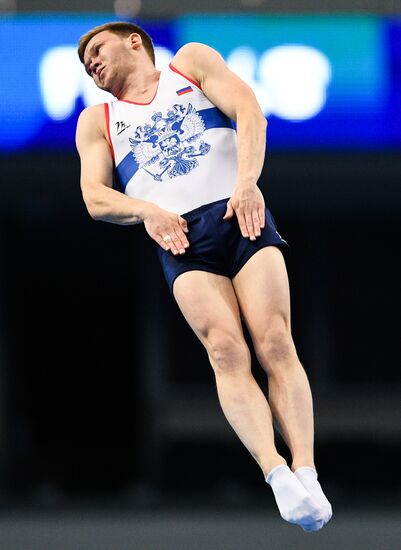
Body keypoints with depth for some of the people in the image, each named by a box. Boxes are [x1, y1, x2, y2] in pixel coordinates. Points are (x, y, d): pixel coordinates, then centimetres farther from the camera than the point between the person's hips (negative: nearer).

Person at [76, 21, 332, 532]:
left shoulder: (191, 62, 21)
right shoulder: (97, 120, 26)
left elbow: (249, 111, 6)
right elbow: (95, 197, 13)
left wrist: (247, 181, -11)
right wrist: (145, 210, -8)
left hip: (242, 214, 0)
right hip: (180, 237, 0)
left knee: (276, 343, -19)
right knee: (226, 350, -23)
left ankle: (306, 471, -30)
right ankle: (277, 474, -38)